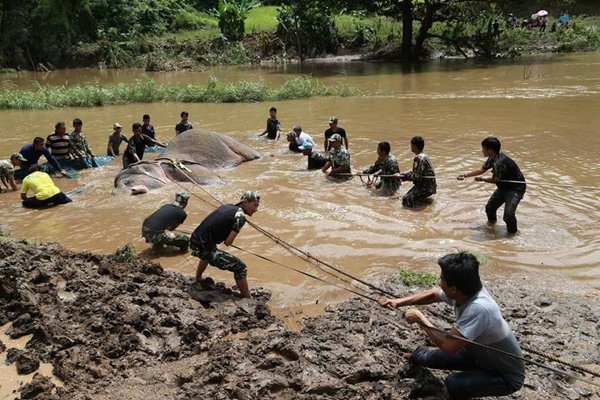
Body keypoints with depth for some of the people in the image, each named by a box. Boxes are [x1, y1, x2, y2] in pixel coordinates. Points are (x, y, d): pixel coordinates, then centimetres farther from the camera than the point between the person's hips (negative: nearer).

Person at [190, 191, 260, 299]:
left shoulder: (227, 206, 11)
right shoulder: (241, 216, -11)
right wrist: (227, 240, 9)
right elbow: (228, 242, -12)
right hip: (203, 248, -8)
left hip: (193, 242, 8)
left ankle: (198, 280, 59)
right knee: (241, 268, -3)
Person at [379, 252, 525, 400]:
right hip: (479, 353, 8)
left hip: (507, 373, -7)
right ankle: (417, 355, 43)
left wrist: (420, 319, -26)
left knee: (452, 386, -32)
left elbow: (448, 345, -39)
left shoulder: (478, 308, -40)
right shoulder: (465, 291, -14)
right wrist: (399, 302, -2)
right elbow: (432, 294, 5)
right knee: (422, 357, 9)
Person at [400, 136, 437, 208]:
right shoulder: (423, 156, 12)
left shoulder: (419, 158, -22)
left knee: (406, 200, -22)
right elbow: (415, 172, 18)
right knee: (407, 197, 20)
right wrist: (400, 175, 13)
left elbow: (416, 176, -25)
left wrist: (403, 176, -10)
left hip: (425, 187, -10)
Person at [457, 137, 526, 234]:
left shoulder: (500, 162, -33)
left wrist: (482, 179, -3)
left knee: (508, 215, -20)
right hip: (504, 187, 10)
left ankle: (512, 233, 3)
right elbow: (482, 169, 10)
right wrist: (465, 175, 6)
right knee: (489, 207, 16)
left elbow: (495, 180, -20)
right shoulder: (493, 158, -4)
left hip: (516, 188, -10)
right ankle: (491, 222, 45)